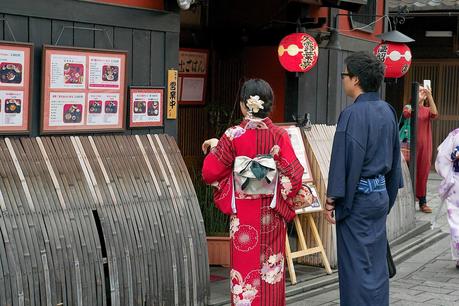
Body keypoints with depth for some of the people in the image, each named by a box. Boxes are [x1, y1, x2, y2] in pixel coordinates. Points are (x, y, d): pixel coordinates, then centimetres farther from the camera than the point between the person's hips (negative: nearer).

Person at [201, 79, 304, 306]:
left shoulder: (233, 136, -10)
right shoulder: (279, 135, -7)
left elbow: (210, 172, -6)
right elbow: (294, 175, -11)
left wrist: (215, 148, 11)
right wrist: (283, 200, 6)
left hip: (243, 214, -1)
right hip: (272, 213, 1)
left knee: (245, 265, 8)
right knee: (271, 268, 12)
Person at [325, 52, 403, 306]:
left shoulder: (353, 114, -17)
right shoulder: (387, 111, 7)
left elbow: (345, 161, -19)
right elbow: (395, 156, 13)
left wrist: (332, 200, -11)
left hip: (357, 197, -8)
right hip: (381, 195, 8)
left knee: (356, 265, 0)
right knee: (377, 263, 15)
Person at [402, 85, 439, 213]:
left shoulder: (427, 110, 10)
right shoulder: (408, 107, 3)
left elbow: (434, 114, -13)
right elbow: (407, 114, -20)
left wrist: (429, 96, -20)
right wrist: (417, 99, -22)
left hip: (425, 145, 3)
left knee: (423, 172, 4)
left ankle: (422, 202, 8)